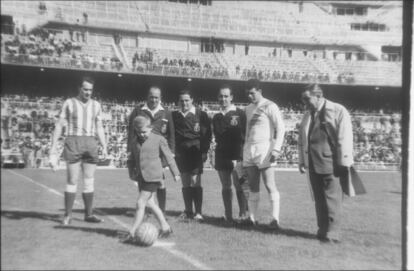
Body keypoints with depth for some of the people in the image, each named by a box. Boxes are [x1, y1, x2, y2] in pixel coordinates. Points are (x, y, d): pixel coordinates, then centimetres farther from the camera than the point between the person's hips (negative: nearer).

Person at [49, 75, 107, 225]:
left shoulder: (96, 105, 11)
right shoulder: (69, 103, 2)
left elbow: (99, 128, 13)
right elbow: (59, 125, 1)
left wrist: (104, 146, 2)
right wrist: (53, 146, -5)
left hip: (91, 144, 3)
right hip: (73, 143, -3)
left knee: (89, 181, 5)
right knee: (72, 181, -3)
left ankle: (89, 214, 13)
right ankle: (67, 215, 8)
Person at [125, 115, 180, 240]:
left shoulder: (158, 139, -6)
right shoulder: (134, 141, 8)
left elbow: (168, 157, 0)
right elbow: (132, 157, 20)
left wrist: (175, 173, 4)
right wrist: (132, 171, 15)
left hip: (153, 177, -6)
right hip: (141, 176, 7)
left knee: (141, 203, -8)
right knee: (149, 203, 12)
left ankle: (132, 231, 2)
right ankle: (165, 227, 26)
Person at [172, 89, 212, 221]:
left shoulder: (201, 115, 1)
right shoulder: (174, 115, 10)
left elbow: (207, 134, 0)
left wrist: (204, 151, -7)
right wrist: (173, 149, 1)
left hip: (195, 152, -3)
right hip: (181, 153, 4)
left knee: (195, 182, -7)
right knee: (185, 183, 7)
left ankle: (198, 212, 2)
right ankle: (188, 211, 16)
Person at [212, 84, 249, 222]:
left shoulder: (240, 114, -2)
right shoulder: (217, 117, 13)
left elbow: (245, 135, -5)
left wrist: (241, 156, -10)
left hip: (237, 156, -4)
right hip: (221, 156, 5)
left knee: (239, 186, -5)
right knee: (225, 187, 8)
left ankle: (243, 215, 5)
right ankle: (228, 216, 16)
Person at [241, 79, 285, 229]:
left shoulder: (270, 106, -4)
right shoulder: (248, 109, 17)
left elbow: (280, 128, -9)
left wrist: (276, 149, -18)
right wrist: (245, 148, 15)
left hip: (264, 148, -7)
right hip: (249, 149, 7)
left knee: (270, 185, -7)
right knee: (253, 186, 7)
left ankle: (275, 219, -4)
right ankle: (252, 217, 11)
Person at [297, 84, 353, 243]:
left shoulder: (338, 111, -3)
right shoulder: (308, 115, 17)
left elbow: (345, 138, -8)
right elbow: (302, 139, 18)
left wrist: (344, 162, -12)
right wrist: (302, 161, 12)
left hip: (329, 162, -6)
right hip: (313, 163, 6)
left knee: (331, 198, -2)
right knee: (319, 198, 11)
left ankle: (332, 233, 6)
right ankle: (322, 230, 21)